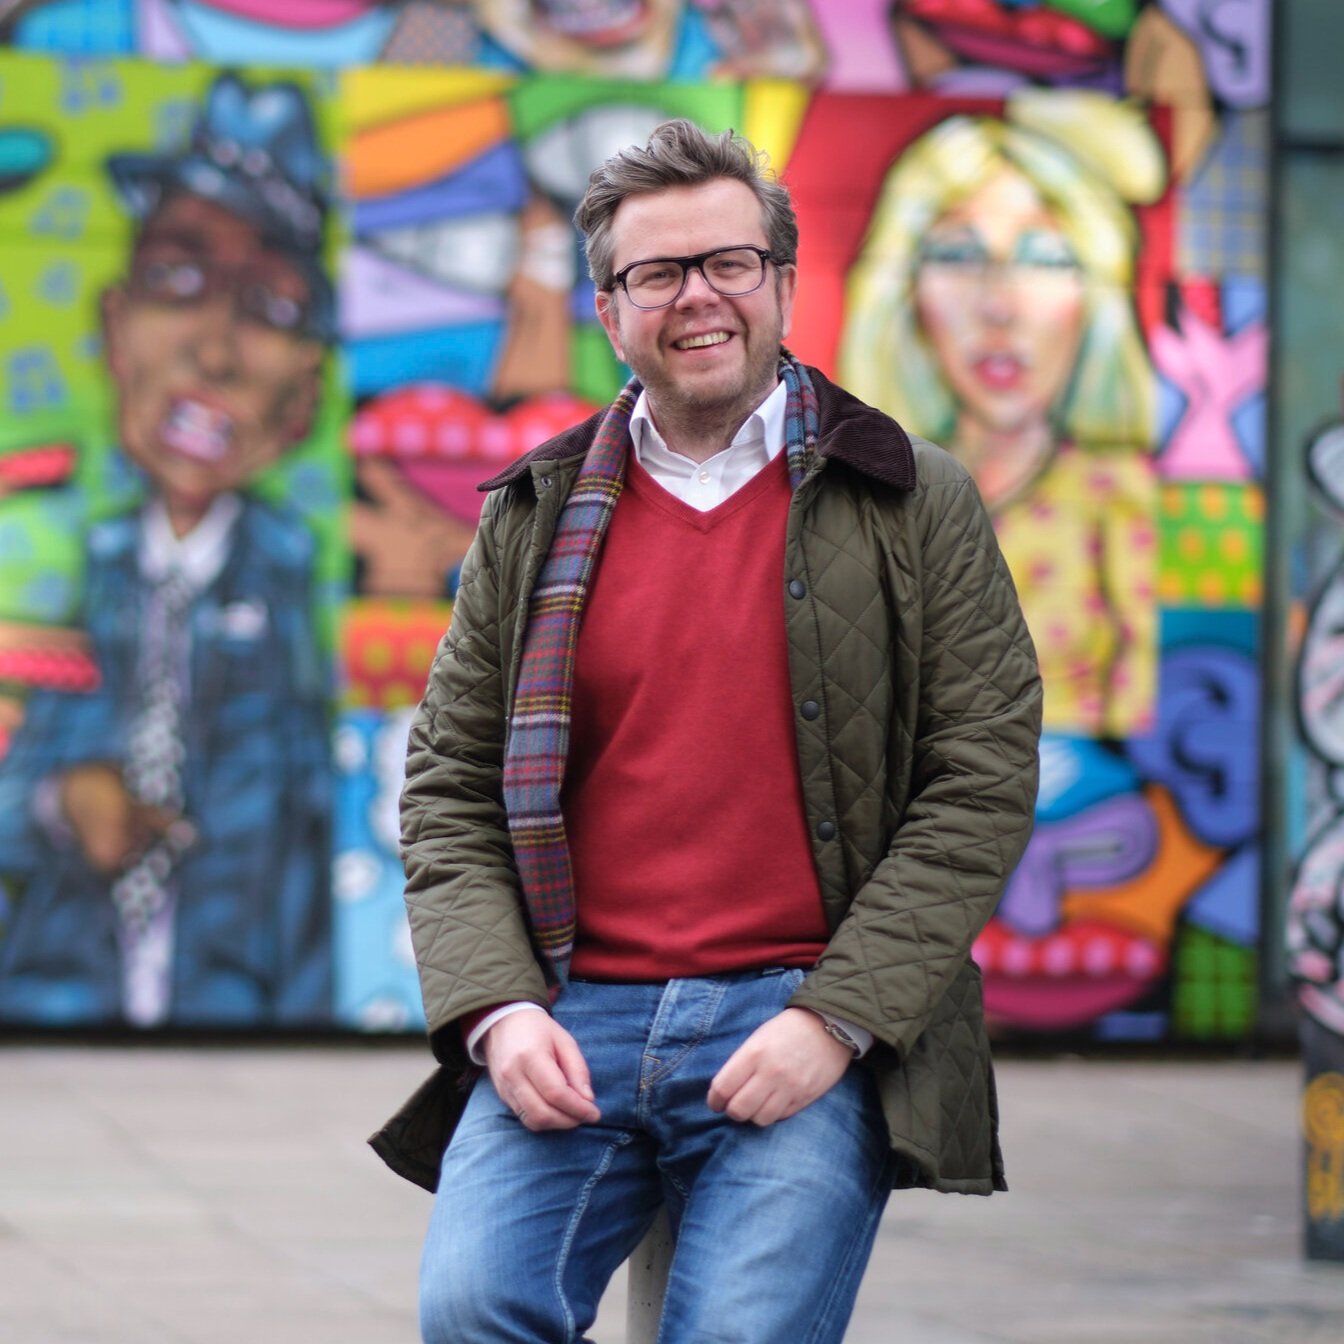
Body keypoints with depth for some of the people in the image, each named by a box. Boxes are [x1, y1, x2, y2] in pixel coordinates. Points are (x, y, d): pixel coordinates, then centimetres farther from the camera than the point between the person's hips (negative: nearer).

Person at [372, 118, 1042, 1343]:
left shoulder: (912, 503, 7)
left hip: (809, 1023, -2)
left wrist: (836, 1017, -9)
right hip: (572, 1020, 2)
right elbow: (450, 787, 14)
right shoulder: (533, 518, 15)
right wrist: (496, 1008, -4)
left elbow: (982, 781, 1)